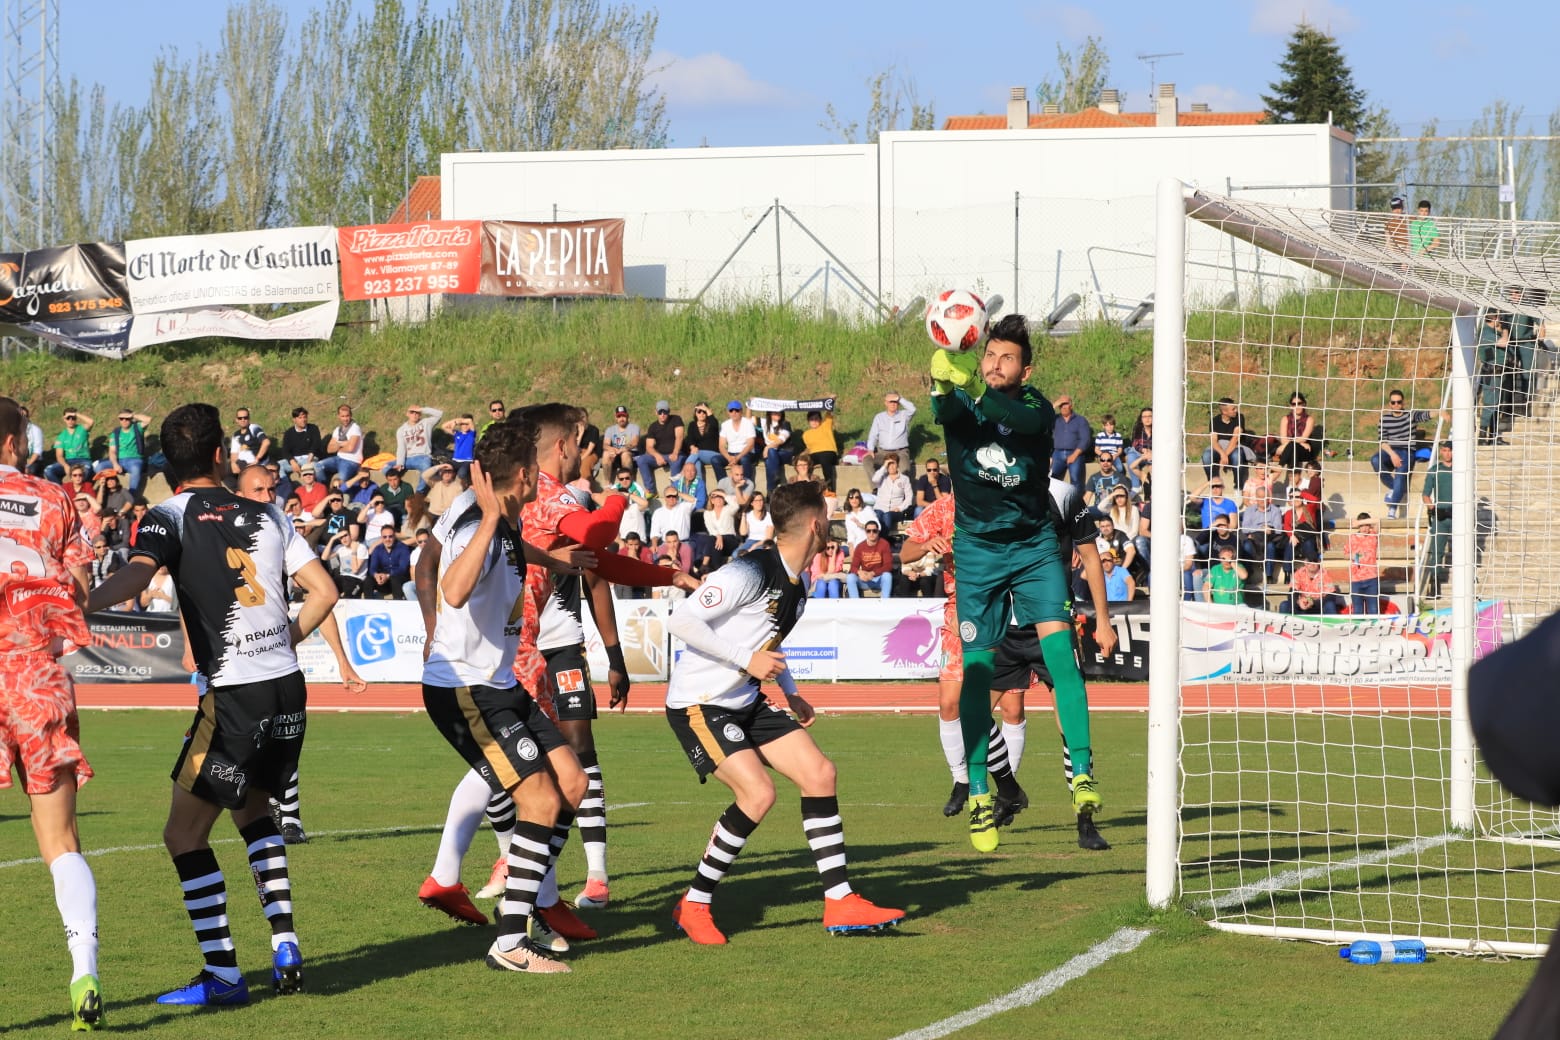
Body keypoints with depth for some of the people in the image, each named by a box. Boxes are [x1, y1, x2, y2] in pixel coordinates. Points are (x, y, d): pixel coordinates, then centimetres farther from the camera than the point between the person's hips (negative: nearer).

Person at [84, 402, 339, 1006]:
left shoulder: (171, 516, -3)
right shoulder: (265, 516, 12)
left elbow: (134, 576, -22)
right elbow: (324, 591, 14)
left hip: (233, 696, -6)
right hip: (288, 688, 6)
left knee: (185, 835, 3)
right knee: (254, 809, 26)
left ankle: (222, 974, -2)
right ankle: (285, 952, 16)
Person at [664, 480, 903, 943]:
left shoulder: (795, 588, 8)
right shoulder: (750, 572, -21)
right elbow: (681, 620, -24)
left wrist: (791, 694, 13)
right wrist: (747, 659, -25)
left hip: (747, 702, 9)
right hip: (699, 703, -9)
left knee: (819, 773, 0)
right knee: (757, 793, -22)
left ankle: (839, 901, 6)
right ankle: (693, 906, -7)